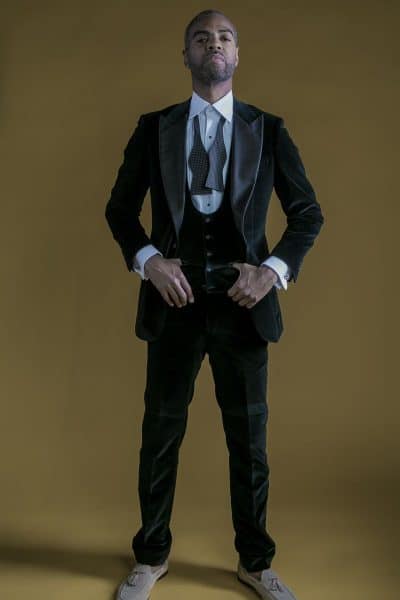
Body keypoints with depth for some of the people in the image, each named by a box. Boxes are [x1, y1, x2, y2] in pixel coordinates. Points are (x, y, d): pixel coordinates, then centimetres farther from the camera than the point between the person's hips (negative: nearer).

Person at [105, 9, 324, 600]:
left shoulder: (269, 129, 6)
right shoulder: (153, 127, 7)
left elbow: (308, 212, 7)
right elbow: (119, 207, 9)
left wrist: (275, 268, -9)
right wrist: (147, 258, -10)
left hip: (243, 302, 0)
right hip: (174, 300, 1)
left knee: (249, 438, 10)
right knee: (161, 432, 10)